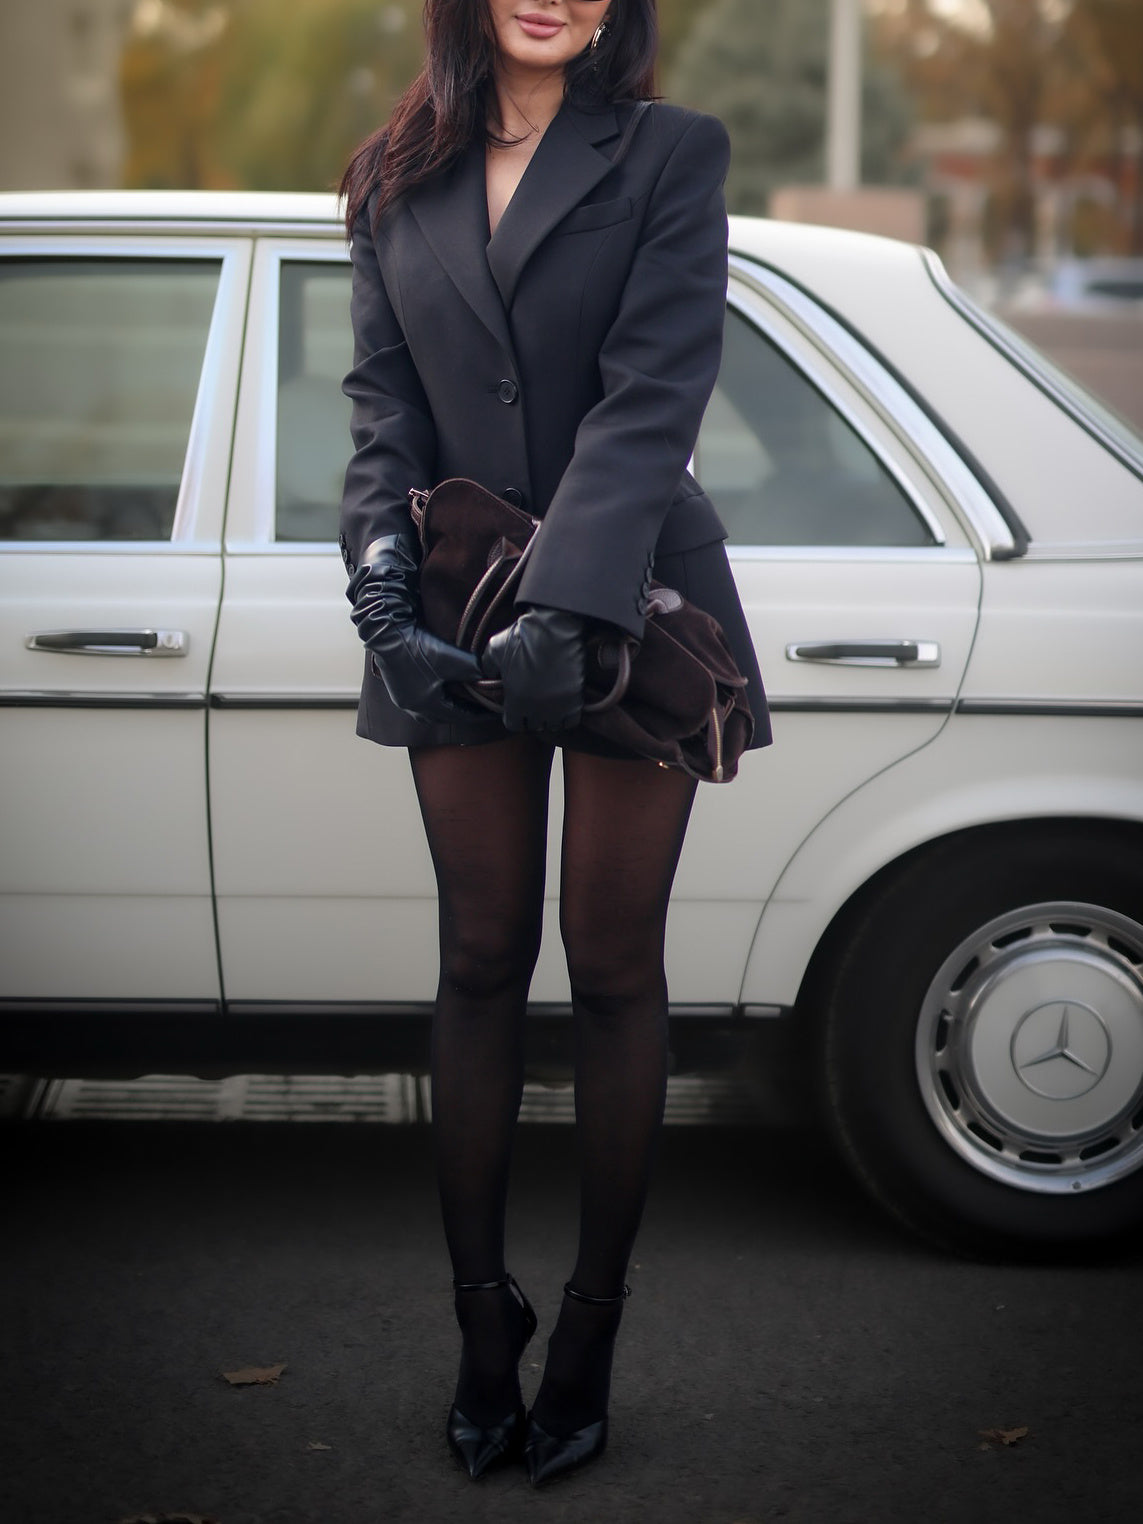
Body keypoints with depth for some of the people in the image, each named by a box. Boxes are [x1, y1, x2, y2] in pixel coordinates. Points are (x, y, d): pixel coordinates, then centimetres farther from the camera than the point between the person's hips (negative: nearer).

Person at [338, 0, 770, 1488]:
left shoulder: (671, 153, -3)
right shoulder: (397, 182, 9)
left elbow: (653, 395, -13)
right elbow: (383, 404, 4)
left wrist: (565, 610, -23)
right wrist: (384, 592, -12)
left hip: (629, 608, -3)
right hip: (463, 624, 3)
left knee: (613, 969, 3)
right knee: (481, 962, 6)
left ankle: (592, 1323, 16)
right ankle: (481, 1311, 17)